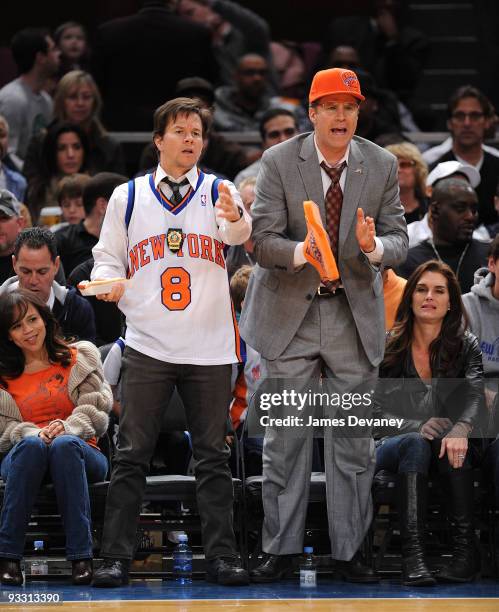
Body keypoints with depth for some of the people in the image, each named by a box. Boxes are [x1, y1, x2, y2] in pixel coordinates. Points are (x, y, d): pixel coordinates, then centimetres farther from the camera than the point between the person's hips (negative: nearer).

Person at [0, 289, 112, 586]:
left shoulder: (80, 358, 12)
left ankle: (81, 556, -43)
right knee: (31, 445, -38)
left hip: (80, 453, 0)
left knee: (65, 445, -38)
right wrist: (34, 434, -19)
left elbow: (96, 410, 2)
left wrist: (68, 428, -19)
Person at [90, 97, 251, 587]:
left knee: (213, 456, 4)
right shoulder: (128, 197, 8)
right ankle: (116, 556, 1)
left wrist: (234, 217, -39)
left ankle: (221, 556, 8)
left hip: (209, 347, 0)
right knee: (131, 454, -2)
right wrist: (110, 283, -9)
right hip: (148, 345, 0)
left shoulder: (218, 191, 5)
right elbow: (108, 256, 14)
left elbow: (241, 233, -16)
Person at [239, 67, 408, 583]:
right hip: (291, 313, -1)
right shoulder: (278, 162, -6)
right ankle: (281, 548, 13)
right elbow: (264, 239, -11)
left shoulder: (382, 166, -1)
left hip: (355, 313, 2)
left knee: (353, 442, 5)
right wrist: (302, 253, -32)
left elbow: (398, 240, -1)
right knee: (285, 439, 3)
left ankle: (348, 550, 14)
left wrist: (374, 246, -25)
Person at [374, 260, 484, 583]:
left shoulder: (466, 345, 3)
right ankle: (412, 552, -49)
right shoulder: (389, 348, 2)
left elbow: (475, 395, -16)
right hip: (395, 444, 0)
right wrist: (416, 427, -25)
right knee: (416, 443, -35)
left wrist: (461, 429, -39)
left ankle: (465, 548, -43)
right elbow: (378, 410, -4)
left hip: (446, 449, 0)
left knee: (451, 444, -34)